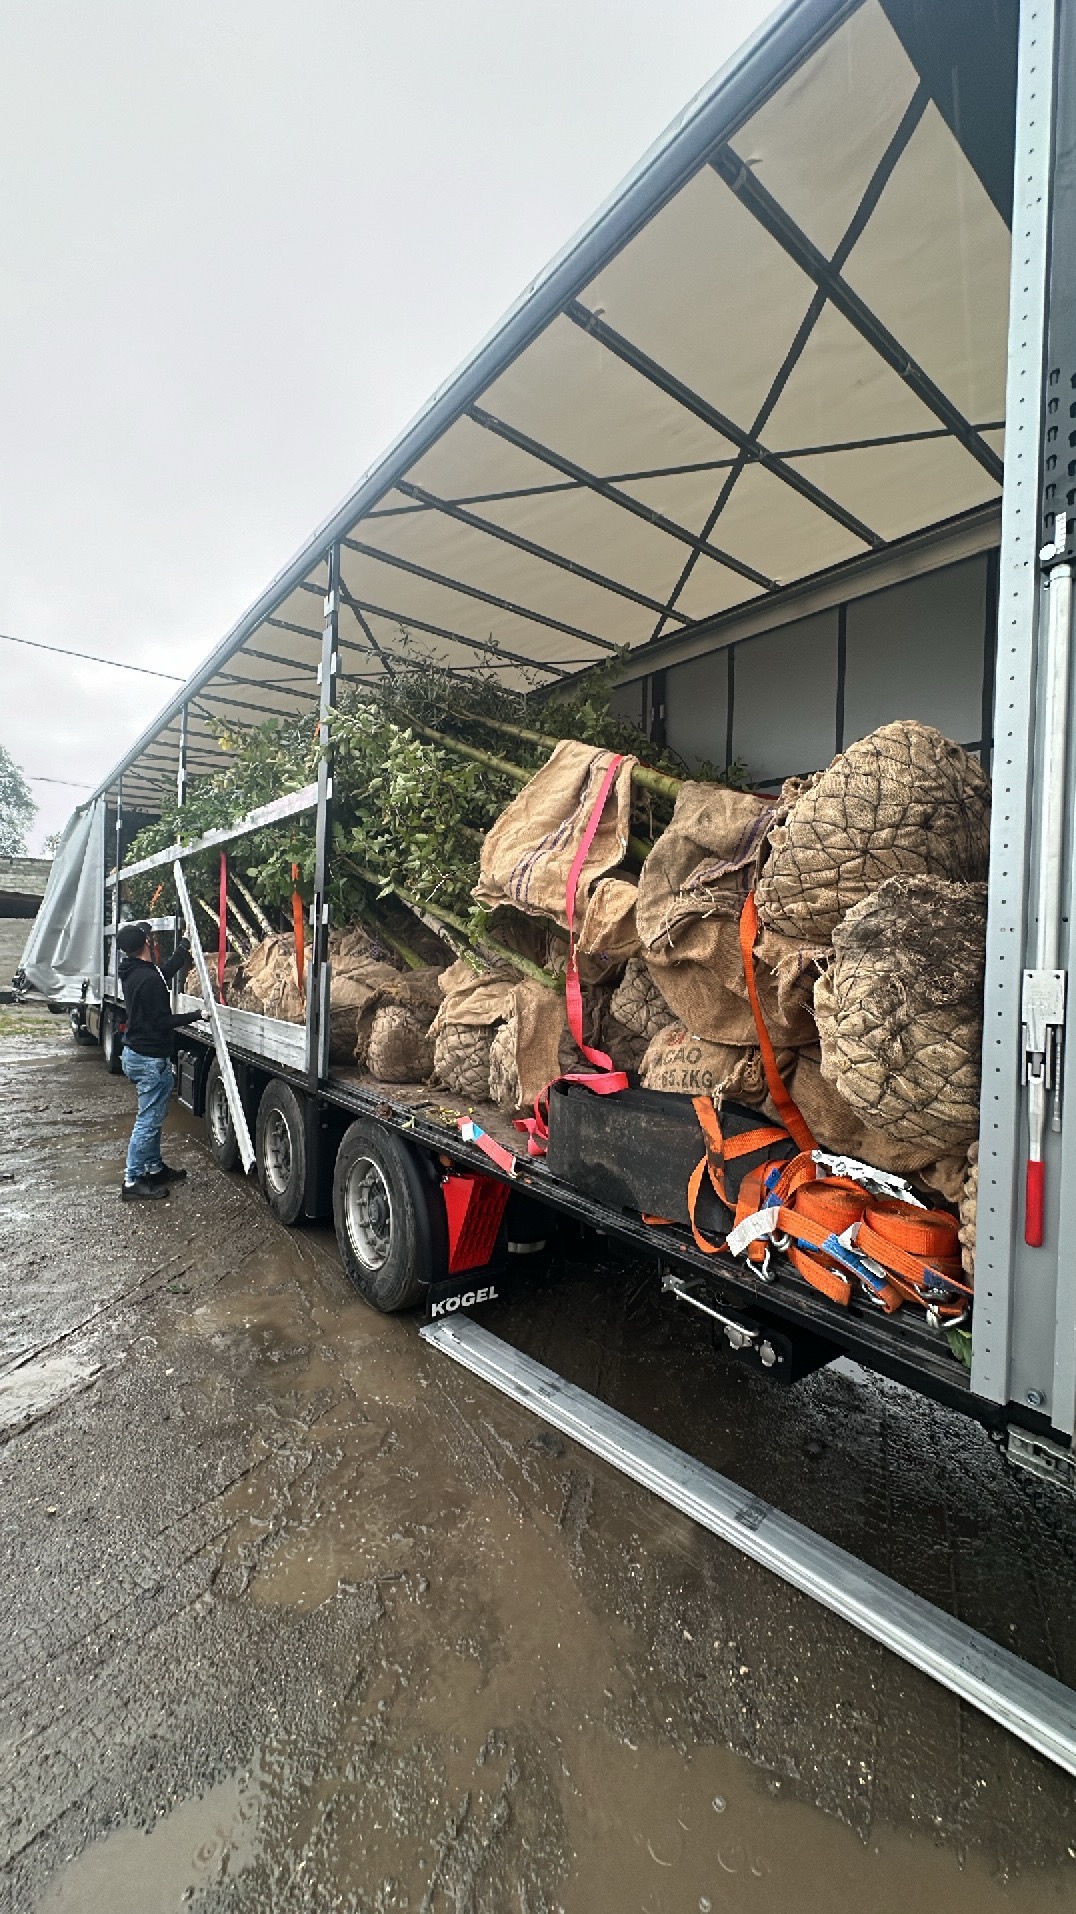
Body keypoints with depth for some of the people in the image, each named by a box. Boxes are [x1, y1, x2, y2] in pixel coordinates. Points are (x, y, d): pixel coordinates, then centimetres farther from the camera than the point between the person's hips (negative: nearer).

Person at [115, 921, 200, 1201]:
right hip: (151, 1059, -10)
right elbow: (162, 1022, -23)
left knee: (152, 1116, 20)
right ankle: (132, 1182, 5)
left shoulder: (131, 972, 5)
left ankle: (155, 1168, 31)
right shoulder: (148, 979, -24)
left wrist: (184, 948, 29)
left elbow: (165, 973, 22)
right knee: (148, 1120, -2)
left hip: (135, 1053, 10)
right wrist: (196, 1016, -14)